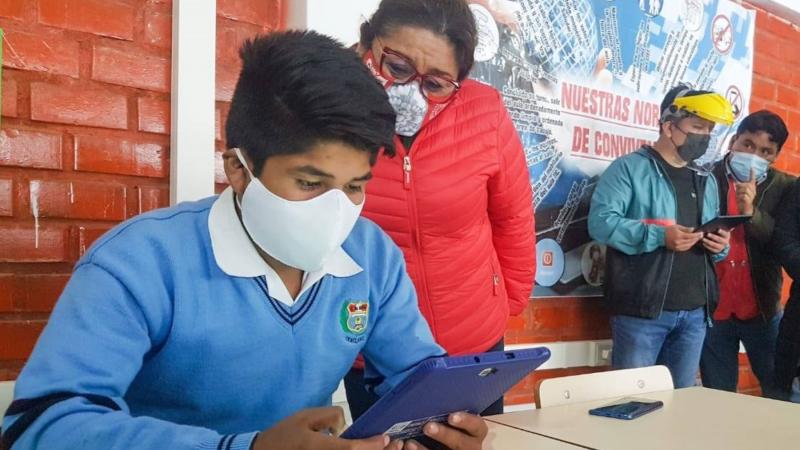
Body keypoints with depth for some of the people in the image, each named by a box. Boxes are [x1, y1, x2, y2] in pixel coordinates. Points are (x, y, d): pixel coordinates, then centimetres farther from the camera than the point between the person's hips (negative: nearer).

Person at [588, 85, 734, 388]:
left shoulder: (706, 181, 19)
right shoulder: (630, 168, -4)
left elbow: (714, 241, 25)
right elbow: (600, 221, -16)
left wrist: (720, 246, 0)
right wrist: (658, 236, -25)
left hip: (694, 313, 7)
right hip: (642, 310, -6)